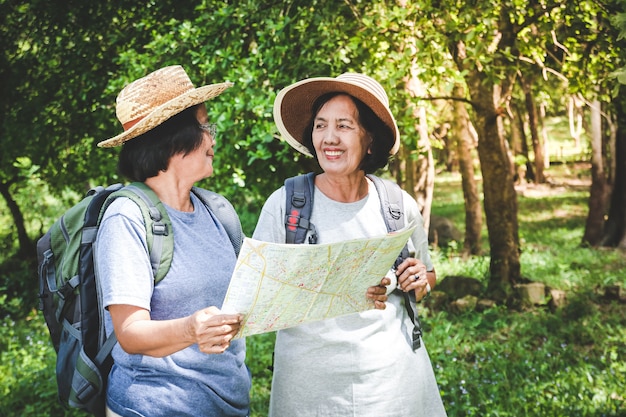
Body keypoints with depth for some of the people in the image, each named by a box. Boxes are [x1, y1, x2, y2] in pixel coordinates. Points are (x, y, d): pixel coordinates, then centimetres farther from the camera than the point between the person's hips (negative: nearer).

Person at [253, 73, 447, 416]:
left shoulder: (400, 206, -1)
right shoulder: (284, 203, -8)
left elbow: (427, 278, 15)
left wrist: (421, 282, -8)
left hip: (392, 372, 2)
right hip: (309, 373, -1)